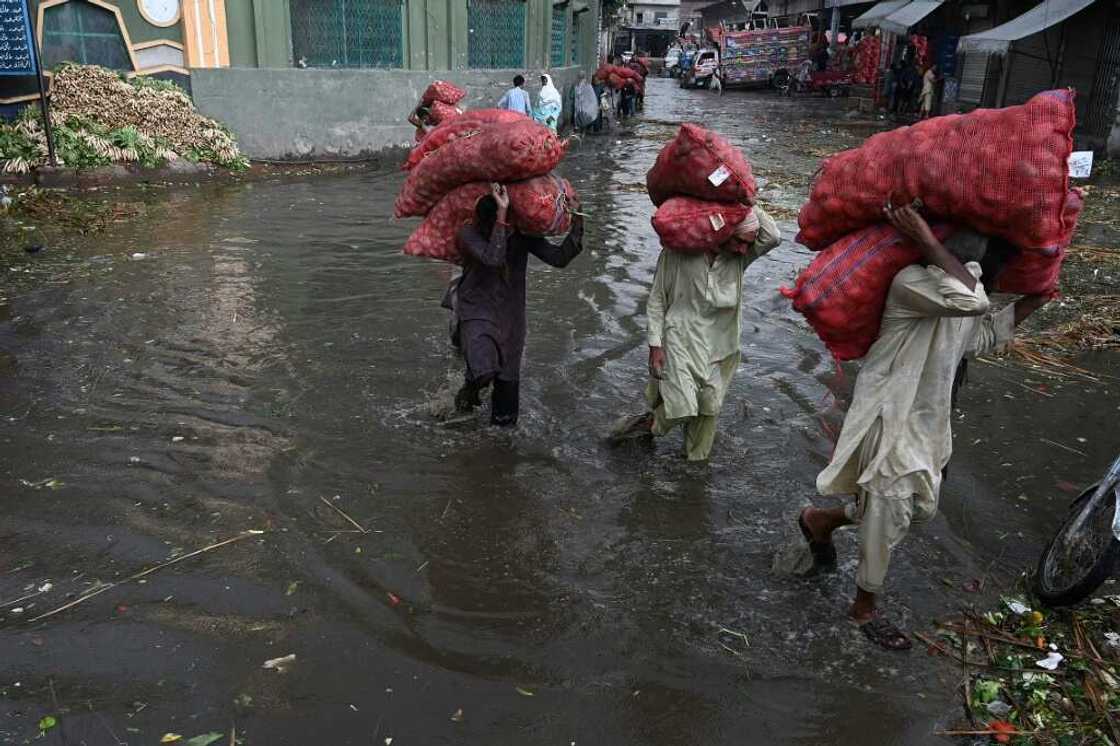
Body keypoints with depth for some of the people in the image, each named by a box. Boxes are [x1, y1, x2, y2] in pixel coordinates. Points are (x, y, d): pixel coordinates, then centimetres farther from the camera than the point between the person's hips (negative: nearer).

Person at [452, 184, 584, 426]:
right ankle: (470, 390, 8)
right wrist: (501, 215, -37)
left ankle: (503, 424, 34)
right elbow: (493, 259, -36)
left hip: (511, 316, 4)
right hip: (477, 313, -4)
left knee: (508, 379, 12)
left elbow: (558, 258, -9)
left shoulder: (522, 234, -6)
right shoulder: (469, 235, -18)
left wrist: (576, 228, -23)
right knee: (484, 371, -27)